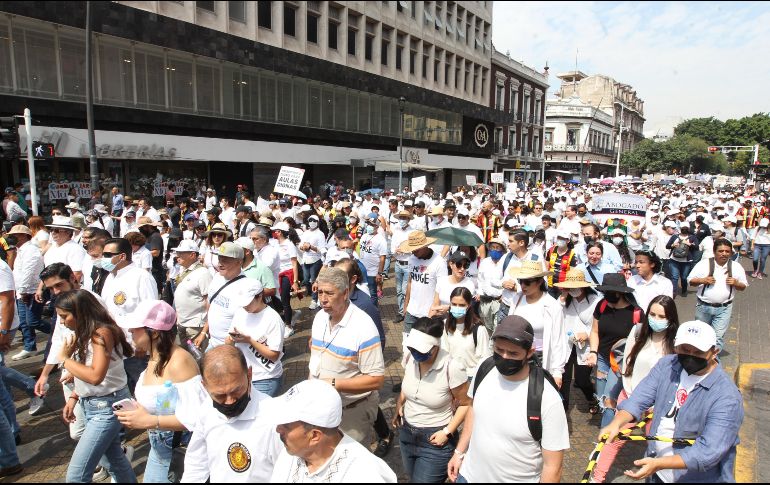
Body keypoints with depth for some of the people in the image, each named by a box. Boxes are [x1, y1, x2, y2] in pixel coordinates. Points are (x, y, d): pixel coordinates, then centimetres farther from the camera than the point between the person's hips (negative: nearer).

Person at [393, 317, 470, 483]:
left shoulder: (452, 367, -26)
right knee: (413, 478, 24)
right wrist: (399, 406, -2)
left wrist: (447, 432, -17)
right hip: (406, 432, 6)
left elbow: (465, 404, -13)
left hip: (435, 439, -6)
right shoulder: (411, 357, -11)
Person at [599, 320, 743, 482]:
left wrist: (659, 464, -37)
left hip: (697, 477, -4)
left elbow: (709, 451, -29)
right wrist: (616, 423, -28)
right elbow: (640, 398, -10)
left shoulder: (727, 398, -25)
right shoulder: (667, 365, -8)